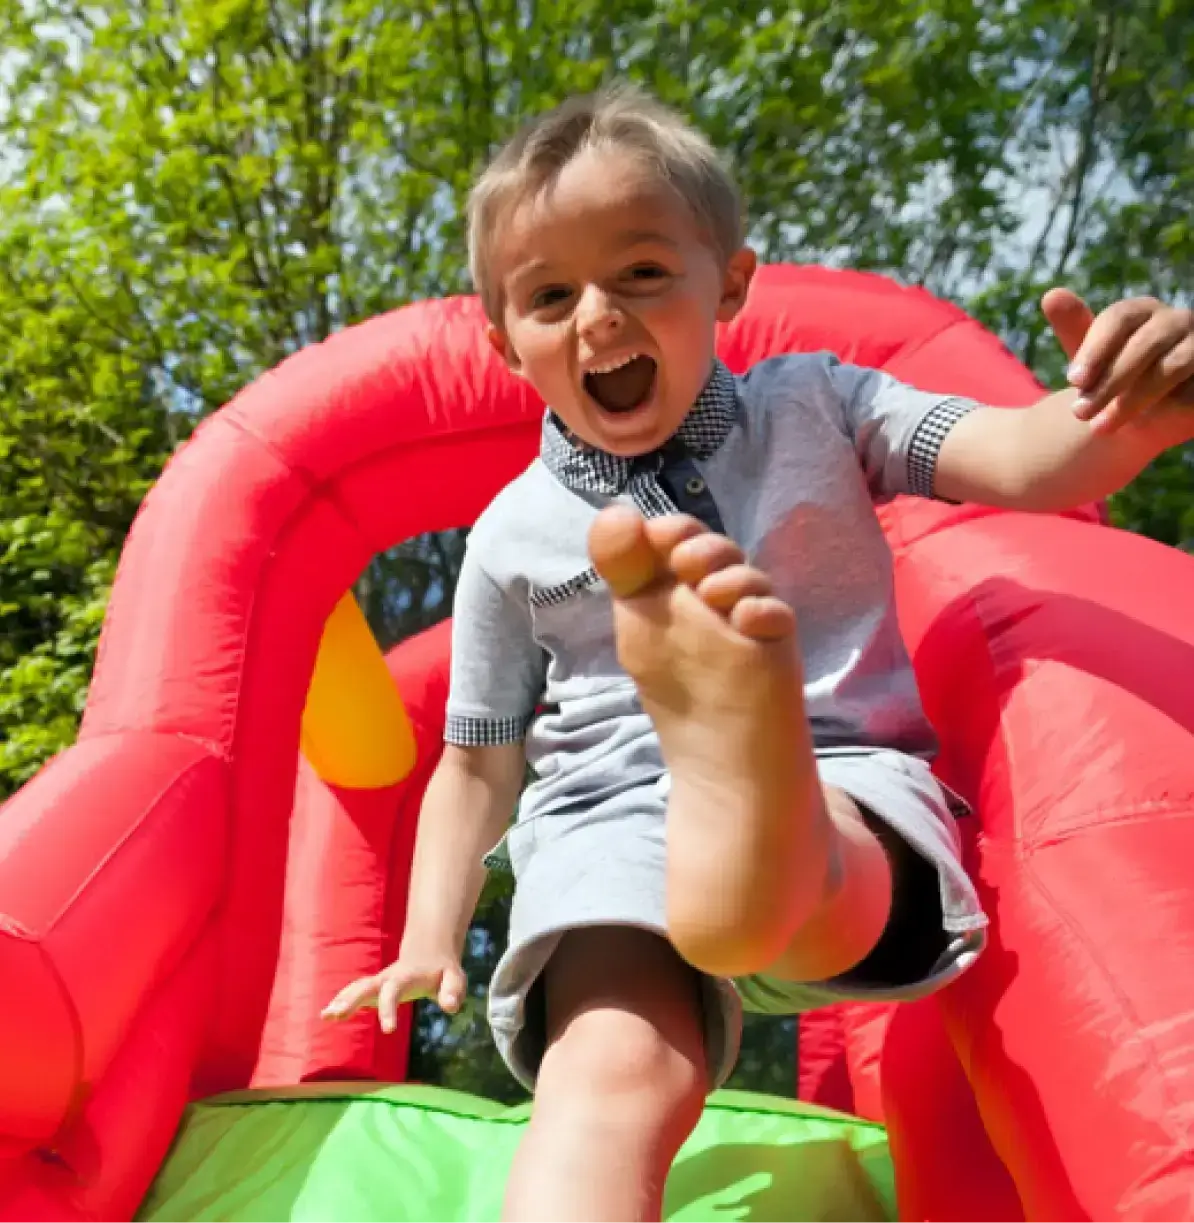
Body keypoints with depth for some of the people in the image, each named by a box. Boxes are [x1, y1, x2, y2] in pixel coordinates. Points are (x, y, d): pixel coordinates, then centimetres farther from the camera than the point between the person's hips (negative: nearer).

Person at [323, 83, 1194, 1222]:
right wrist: (430, 938, 5)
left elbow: (1030, 463, -3)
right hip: (606, 815, 1)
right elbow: (477, 763, 15)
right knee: (615, 1071, -29)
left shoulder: (812, 408, 8)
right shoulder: (514, 532, 8)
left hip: (837, 784, 0)